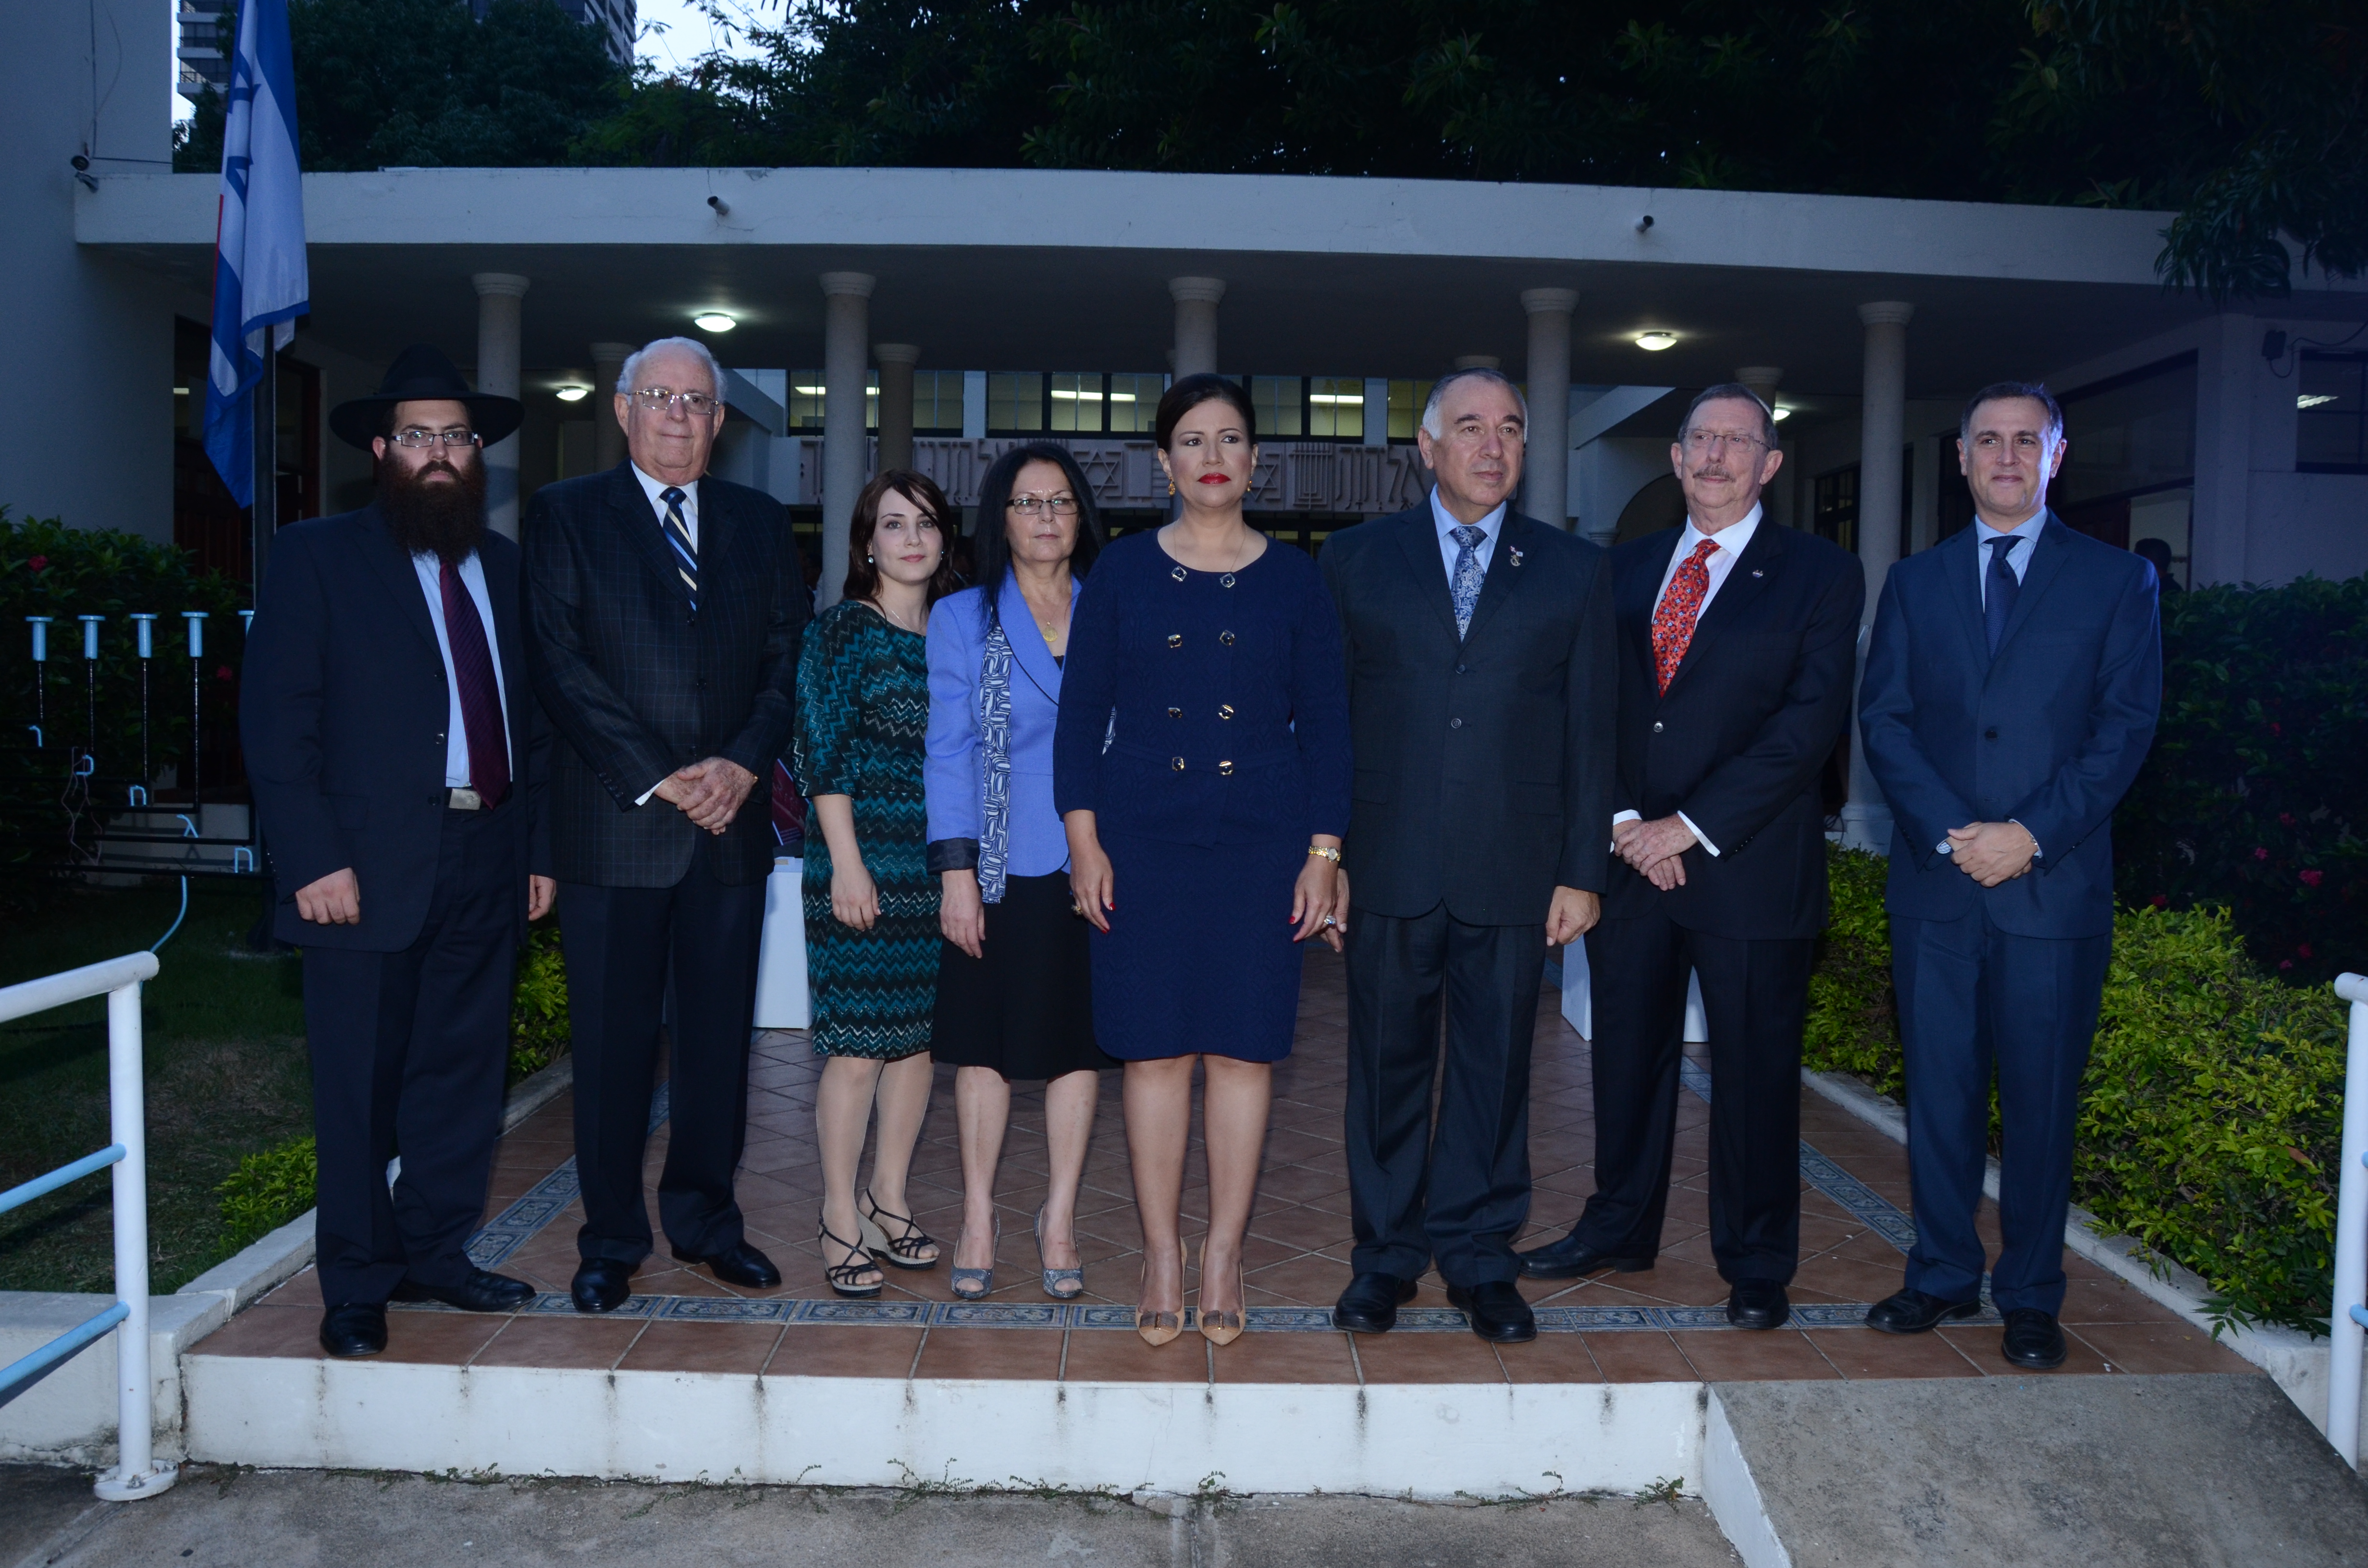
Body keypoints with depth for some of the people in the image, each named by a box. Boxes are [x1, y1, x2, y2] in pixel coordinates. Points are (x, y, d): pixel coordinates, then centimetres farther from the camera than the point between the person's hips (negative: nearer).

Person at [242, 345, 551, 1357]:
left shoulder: (507, 570, 14)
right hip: (370, 871, -4)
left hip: (487, 865, 5)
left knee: (464, 1075, 11)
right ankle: (356, 1287, 18)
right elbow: (275, 721, -6)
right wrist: (313, 860, -14)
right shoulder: (316, 557, 0)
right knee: (361, 1087, 4)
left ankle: (434, 1255, 26)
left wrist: (540, 848, 9)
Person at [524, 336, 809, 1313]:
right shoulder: (565, 515, 4)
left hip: (732, 819, 3)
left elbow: (787, 657, 8)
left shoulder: (760, 524, 14)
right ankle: (611, 1240, 17)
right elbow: (559, 663, -5)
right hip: (613, 824, -3)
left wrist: (743, 764, -9)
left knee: (719, 1035, 9)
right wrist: (659, 778, -12)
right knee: (613, 1043, 3)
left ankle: (705, 1219, 24)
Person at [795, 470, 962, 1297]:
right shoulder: (843, 629, -2)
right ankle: (841, 1221, 9)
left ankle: (889, 1200, 23)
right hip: (862, 863, -5)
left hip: (938, 865, 5)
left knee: (918, 1035, 10)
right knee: (857, 1043, -4)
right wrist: (846, 862, -14)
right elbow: (822, 754, -7)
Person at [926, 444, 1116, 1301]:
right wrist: (955, 868, -9)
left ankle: (1059, 1220, 19)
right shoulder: (962, 618, 3)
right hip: (1000, 865, -1)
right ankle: (978, 1220, 18)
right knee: (986, 1039, 5)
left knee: (1081, 1038, 6)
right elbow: (948, 748, -1)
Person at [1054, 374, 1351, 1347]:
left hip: (1261, 837, 0)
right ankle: (1162, 1256, 14)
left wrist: (1323, 854, -1)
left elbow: (1325, 725, 5)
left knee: (1242, 1047, 3)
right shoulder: (1121, 572, 5)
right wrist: (1083, 838, -3)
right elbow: (1081, 711, 5)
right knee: (1155, 1047, 2)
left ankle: (1224, 1254, 16)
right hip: (1143, 835, 0)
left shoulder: (1293, 580, 6)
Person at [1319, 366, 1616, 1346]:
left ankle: (1479, 1256, 23)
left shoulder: (1573, 572, 9)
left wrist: (1583, 871, 2)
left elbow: (1590, 732, 7)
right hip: (1388, 864, 0)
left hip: (1513, 873, 1)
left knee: (1495, 1066, 8)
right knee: (1387, 1063, 8)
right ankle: (1386, 1255, 23)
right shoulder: (1356, 559, 7)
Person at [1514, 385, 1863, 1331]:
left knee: (1754, 1071, 5)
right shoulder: (1627, 570, 13)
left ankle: (1756, 1266, 21)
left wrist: (1692, 825, -15)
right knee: (1628, 1056, 13)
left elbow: (1811, 720, -10)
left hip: (1750, 864, -4)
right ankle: (1620, 1229, 31)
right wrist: (1624, 819, -7)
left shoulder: (1821, 575, 0)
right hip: (1630, 857, 4)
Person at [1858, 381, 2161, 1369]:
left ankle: (2031, 1296, 18)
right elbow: (1883, 719, 4)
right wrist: (1949, 831, -10)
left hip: (2054, 887, -2)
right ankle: (1942, 1276, 22)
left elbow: (2127, 725, -2)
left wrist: (2032, 834, -14)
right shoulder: (1915, 583, 12)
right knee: (1939, 1092, 8)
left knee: (2041, 1099, 4)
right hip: (1935, 881, 2)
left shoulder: (2117, 581, 6)